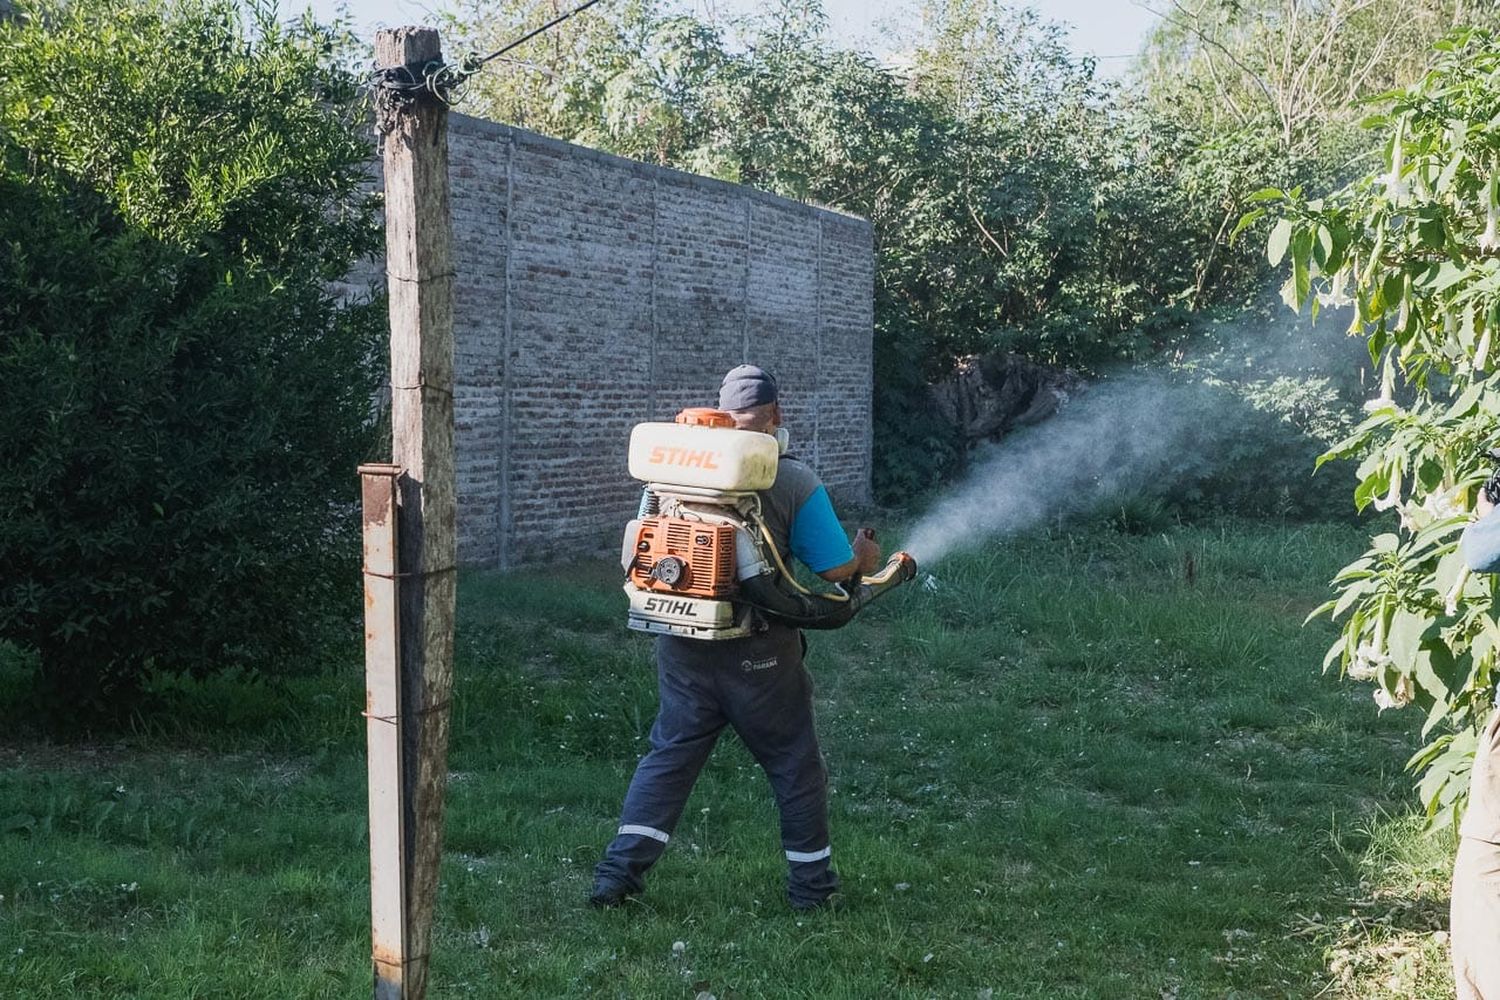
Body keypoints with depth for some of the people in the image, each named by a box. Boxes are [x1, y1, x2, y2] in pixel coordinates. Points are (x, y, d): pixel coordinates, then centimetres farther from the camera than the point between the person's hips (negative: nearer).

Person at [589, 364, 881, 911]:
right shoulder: (793, 481, -10)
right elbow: (836, 569, -9)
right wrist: (863, 556, 13)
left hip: (682, 645, 3)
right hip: (759, 655, -3)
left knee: (670, 754, 14)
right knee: (795, 765, 13)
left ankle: (618, 872, 8)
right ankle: (811, 883, 24)